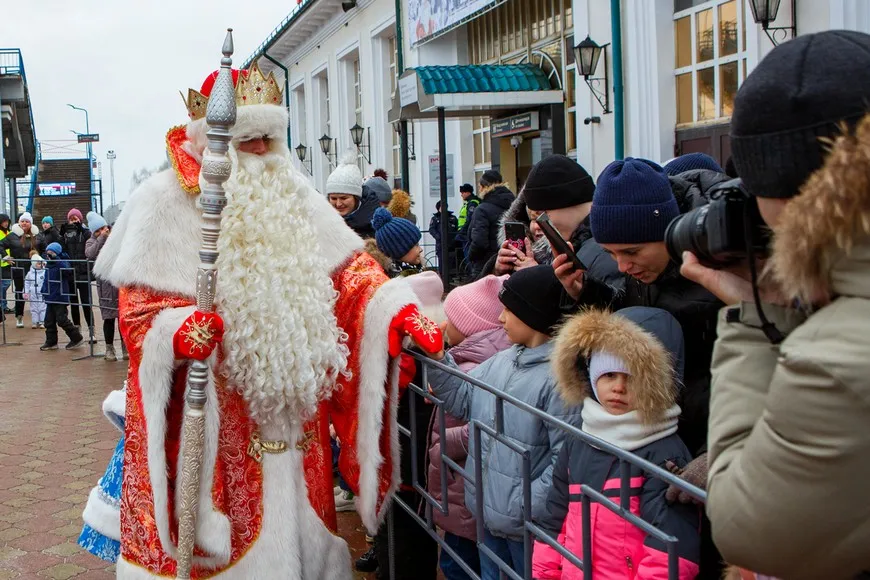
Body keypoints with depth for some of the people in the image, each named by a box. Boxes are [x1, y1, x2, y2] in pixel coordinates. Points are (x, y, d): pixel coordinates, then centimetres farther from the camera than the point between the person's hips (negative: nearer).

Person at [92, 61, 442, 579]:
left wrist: (396, 309, -14)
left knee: (299, 532, 13)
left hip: (295, 413, 5)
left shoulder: (293, 194, 10)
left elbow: (350, 269, 5)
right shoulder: (165, 202, -4)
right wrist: (177, 334, -30)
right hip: (215, 419, -4)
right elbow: (141, 312, -8)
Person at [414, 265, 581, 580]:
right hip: (487, 512, 8)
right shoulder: (502, 361, 6)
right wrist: (436, 356, 0)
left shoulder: (561, 377, -21)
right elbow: (462, 400, 10)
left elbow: (567, 460, -22)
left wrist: (526, 508, -22)